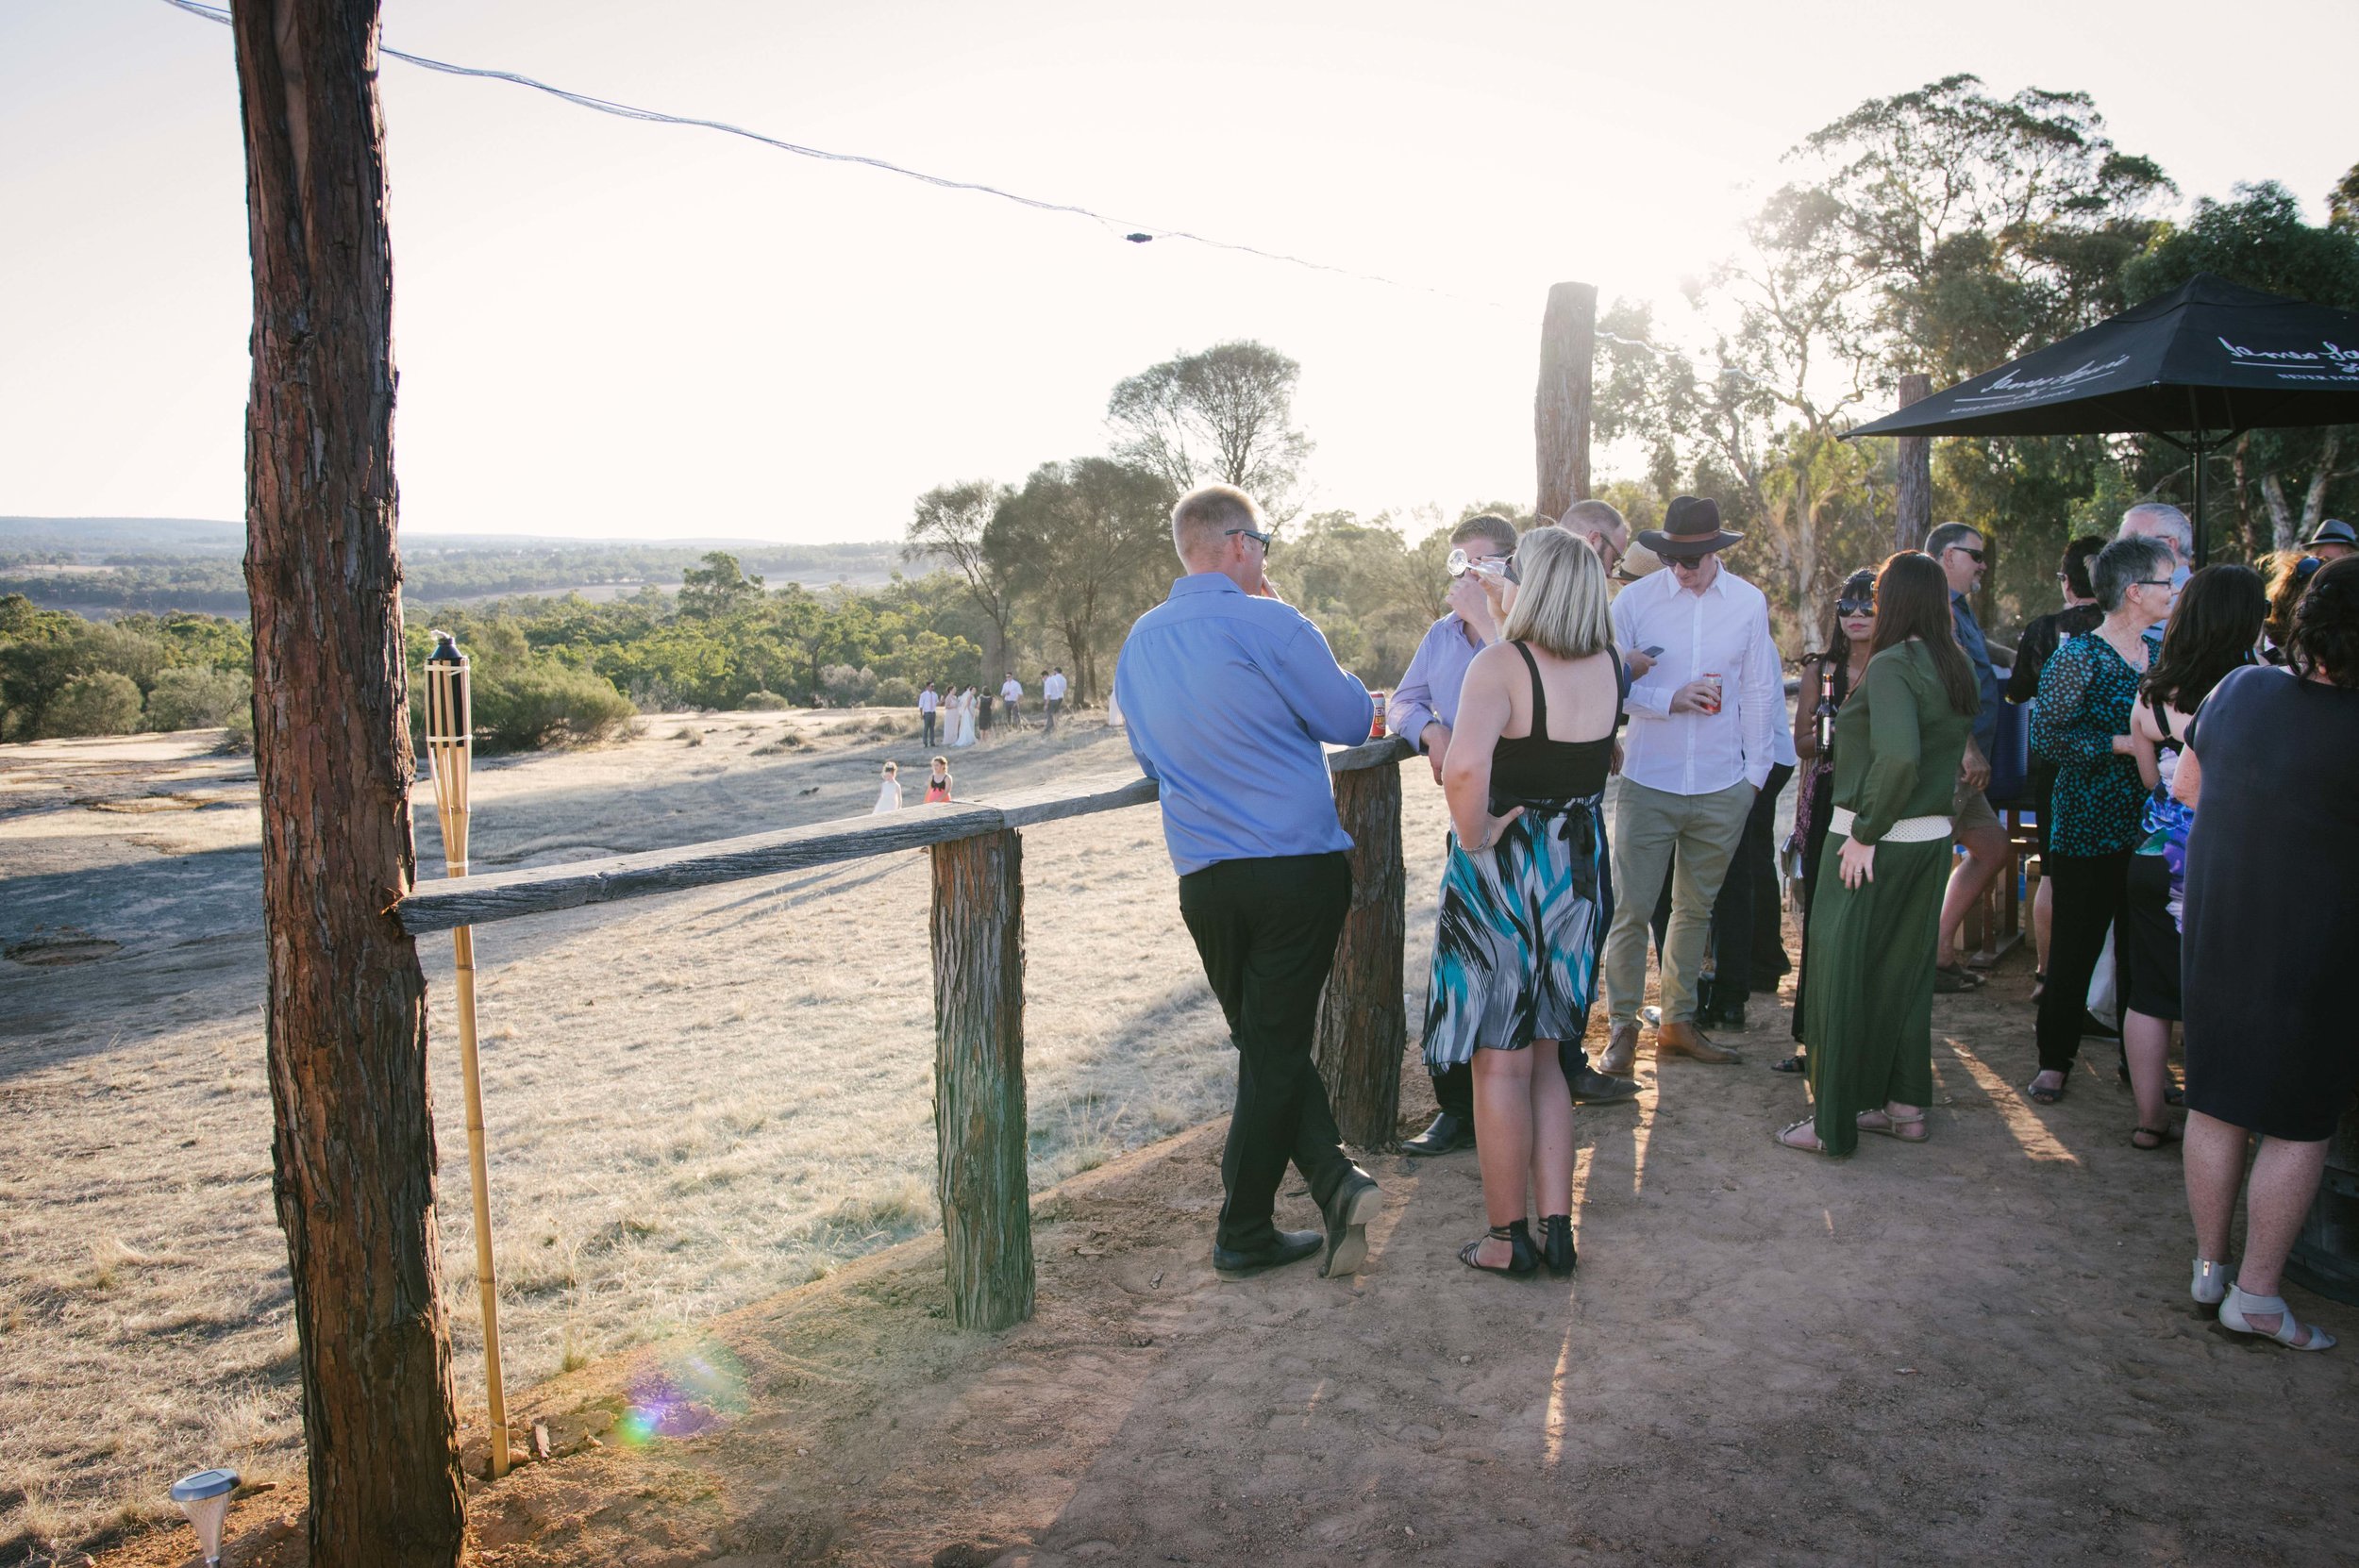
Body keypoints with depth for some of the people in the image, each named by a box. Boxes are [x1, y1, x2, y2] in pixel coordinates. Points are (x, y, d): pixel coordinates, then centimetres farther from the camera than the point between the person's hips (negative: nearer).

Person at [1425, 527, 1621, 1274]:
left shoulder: (1499, 666, -18)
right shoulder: (1606, 668, 2)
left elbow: (1465, 769, -35)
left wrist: (1474, 839, -18)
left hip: (1501, 875, -6)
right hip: (1580, 872, 6)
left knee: (1500, 1065, 6)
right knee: (1542, 1056, 19)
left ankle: (1508, 1240, 16)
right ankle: (1556, 1227, 21)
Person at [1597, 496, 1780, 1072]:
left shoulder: (1749, 603, 2)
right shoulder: (1634, 600, -4)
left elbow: (1759, 694, 8)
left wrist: (1754, 774, 6)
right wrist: (1670, 698, -18)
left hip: (1722, 788, 2)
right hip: (1648, 783, -2)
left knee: (1696, 909, 13)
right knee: (1631, 910, -2)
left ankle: (1678, 1021, 26)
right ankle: (1623, 1026, 12)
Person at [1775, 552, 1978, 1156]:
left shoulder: (1892, 664, -17)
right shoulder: (1960, 669, 9)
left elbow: (1899, 755, -29)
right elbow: (1954, 753, 14)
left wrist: (1865, 832, -22)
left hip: (1874, 843, -8)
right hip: (1933, 839, 8)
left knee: (1845, 977, 1)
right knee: (1906, 972, 18)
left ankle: (1833, 1123, 8)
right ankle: (1906, 1106, 27)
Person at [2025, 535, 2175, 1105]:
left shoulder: (2158, 654, 11)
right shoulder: (2079, 656, -9)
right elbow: (2045, 736, -14)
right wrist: (2120, 743, -19)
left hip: (2149, 826, 6)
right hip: (2088, 828, -6)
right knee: (2075, 949, 1)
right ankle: (2054, 1060, 13)